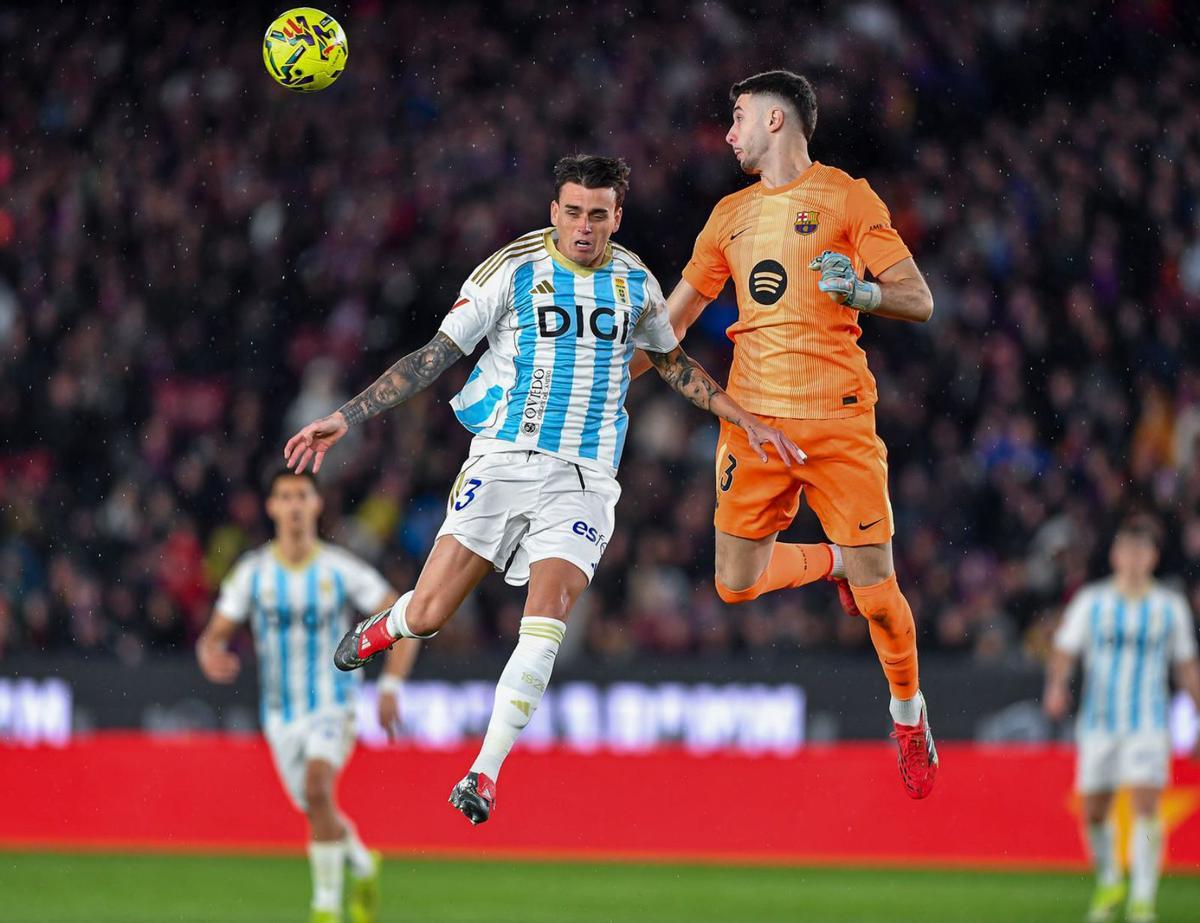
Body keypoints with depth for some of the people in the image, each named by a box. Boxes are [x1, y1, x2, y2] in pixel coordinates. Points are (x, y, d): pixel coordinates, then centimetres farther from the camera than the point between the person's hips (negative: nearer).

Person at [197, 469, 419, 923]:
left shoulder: (341, 569, -9)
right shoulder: (252, 571, -3)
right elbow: (215, 634, -1)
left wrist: (390, 687, -13)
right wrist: (211, 656, -27)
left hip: (332, 702, -4)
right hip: (280, 711, 4)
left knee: (316, 787, -29)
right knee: (318, 813, 14)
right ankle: (364, 867, 48)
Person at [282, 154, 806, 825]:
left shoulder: (636, 282, 7)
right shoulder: (514, 270, -3)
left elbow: (671, 361, 26)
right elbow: (435, 356, -1)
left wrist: (746, 420, 22)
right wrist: (345, 418, -7)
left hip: (584, 479, 1)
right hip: (503, 460, -1)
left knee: (547, 619, -19)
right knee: (427, 616, -6)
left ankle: (486, 772, -12)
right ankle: (382, 630, 32)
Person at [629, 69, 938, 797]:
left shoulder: (846, 197, 0)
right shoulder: (731, 216, 16)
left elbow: (919, 301, -4)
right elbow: (673, 319, 25)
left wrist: (860, 291, -23)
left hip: (838, 419, -5)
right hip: (753, 419, 5)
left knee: (876, 592, -8)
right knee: (735, 583, -2)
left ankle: (909, 712, 17)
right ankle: (833, 564, 29)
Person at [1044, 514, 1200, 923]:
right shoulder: (1091, 601, 3)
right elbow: (1065, 651, 0)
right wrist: (1056, 686, -19)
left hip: (1149, 723, -1)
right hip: (1098, 721, 1)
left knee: (1146, 806, -15)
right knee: (1093, 812, 4)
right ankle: (1109, 883, 29)